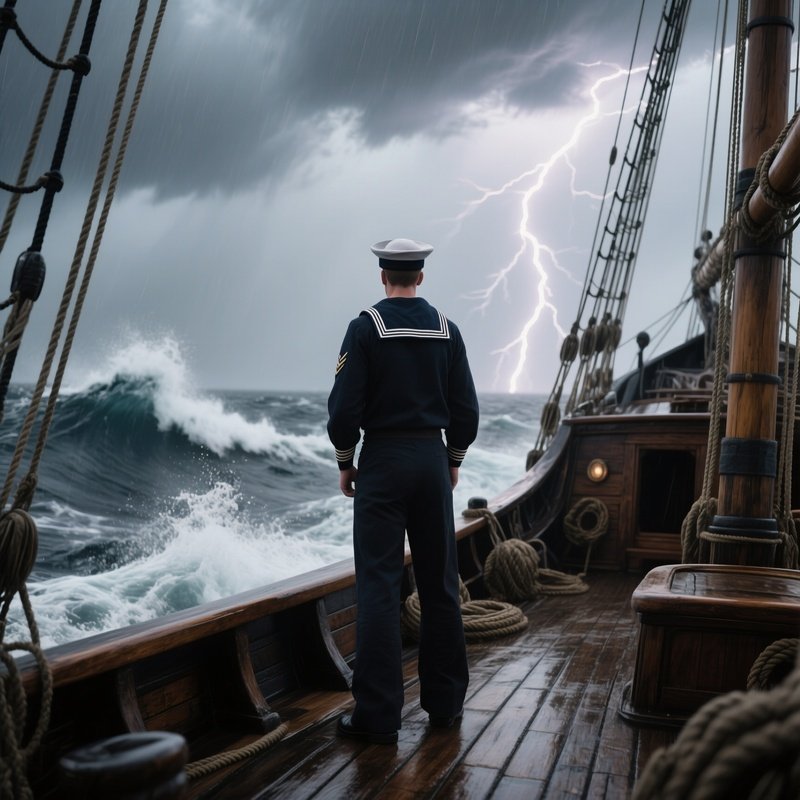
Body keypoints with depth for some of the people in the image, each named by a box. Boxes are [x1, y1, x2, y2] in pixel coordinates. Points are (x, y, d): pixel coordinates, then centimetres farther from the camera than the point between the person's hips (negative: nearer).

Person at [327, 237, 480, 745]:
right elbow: (466, 408, 4)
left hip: (382, 461, -3)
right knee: (439, 584, 11)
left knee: (379, 588, -1)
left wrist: (345, 463, 2)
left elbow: (345, 405, -11)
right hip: (433, 459, 4)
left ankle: (378, 716, 1)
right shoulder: (447, 330, 4)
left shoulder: (366, 327, -6)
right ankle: (445, 703, 20)